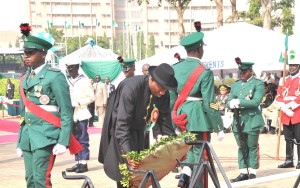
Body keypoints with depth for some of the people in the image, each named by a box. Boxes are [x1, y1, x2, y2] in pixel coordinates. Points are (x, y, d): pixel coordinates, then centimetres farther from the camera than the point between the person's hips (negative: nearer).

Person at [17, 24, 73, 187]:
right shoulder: (25, 79, 15)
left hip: (46, 137, -7)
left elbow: (66, 113, -9)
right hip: (27, 137, 7)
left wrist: (63, 142, -16)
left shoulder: (55, 76, -6)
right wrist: (20, 142, 17)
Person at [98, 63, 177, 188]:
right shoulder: (130, 88, -35)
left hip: (139, 132, 6)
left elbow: (165, 121, -6)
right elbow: (122, 123, -38)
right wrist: (127, 153, -47)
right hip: (121, 131, -6)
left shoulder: (163, 94, -16)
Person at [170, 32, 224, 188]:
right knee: (200, 155, 4)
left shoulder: (175, 68, 4)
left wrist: (174, 124, 17)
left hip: (181, 116, 6)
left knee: (191, 148, 24)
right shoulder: (205, 72, -13)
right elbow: (210, 103, -14)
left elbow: (171, 98, 8)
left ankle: (186, 172, 4)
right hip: (199, 117, -6)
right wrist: (219, 128, -7)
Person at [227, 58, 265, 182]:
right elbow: (229, 103, 12)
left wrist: (238, 102, -18)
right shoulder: (235, 85, 16)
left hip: (252, 121, -5)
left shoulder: (258, 84, -2)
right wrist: (232, 104, -12)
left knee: (252, 147, 1)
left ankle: (252, 173, 8)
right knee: (242, 148, 8)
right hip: (238, 122, 5)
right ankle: (243, 172, 13)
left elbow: (256, 102, -15)